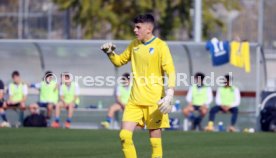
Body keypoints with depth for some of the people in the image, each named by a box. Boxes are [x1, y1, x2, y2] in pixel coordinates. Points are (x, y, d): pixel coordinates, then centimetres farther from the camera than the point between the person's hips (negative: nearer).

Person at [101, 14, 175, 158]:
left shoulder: (160, 46, -9)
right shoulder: (134, 45, 10)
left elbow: (171, 72, -15)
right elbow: (119, 61, 23)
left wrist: (169, 96, -27)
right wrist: (110, 53, 1)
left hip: (154, 101, -5)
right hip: (135, 100, 5)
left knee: (155, 139, -1)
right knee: (124, 135, -6)